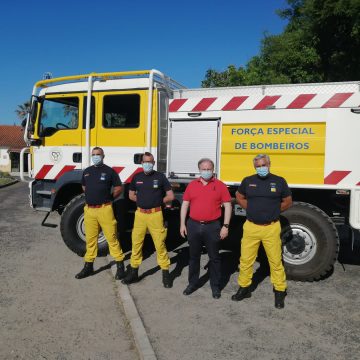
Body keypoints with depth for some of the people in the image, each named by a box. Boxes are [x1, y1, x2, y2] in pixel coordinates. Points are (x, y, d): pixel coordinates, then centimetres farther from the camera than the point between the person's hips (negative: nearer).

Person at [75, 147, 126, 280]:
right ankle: (88, 266, 21)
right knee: (90, 239, 11)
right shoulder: (87, 171, 13)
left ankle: (120, 265, 6)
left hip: (105, 209, -4)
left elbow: (119, 188, 4)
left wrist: (108, 198, 2)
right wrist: (91, 197, 13)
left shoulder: (109, 171, -1)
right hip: (89, 209, 4)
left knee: (111, 237, -3)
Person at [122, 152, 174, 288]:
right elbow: (131, 195, 19)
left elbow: (170, 196, 1)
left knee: (160, 244, -2)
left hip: (155, 214, -3)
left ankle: (166, 273, 10)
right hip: (140, 214, 3)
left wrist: (157, 202, 1)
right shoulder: (137, 177, 9)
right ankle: (133, 272, 22)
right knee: (136, 243, 8)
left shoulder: (160, 177, -1)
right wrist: (142, 200, 5)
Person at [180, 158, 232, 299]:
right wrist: (182, 224, 4)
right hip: (193, 225, 3)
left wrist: (225, 226, -8)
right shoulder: (192, 185, 6)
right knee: (194, 256, 14)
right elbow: (185, 205, 9)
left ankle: (215, 286, 22)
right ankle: (192, 283, 29)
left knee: (214, 257, 8)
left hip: (212, 227, -2)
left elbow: (227, 206, -2)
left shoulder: (220, 185, -1)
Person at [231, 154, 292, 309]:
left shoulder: (279, 181, 1)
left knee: (276, 261, 4)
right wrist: (251, 209, 6)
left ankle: (280, 292, 20)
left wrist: (273, 211, 4)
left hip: (272, 228, -2)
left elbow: (288, 201, 10)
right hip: (251, 227, 2)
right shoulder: (248, 181, 5)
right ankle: (244, 288, 24)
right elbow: (239, 197, 19)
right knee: (245, 259, 7)